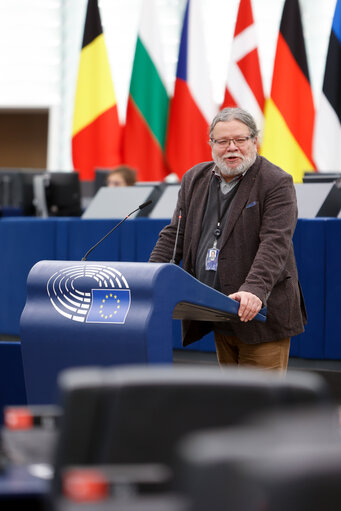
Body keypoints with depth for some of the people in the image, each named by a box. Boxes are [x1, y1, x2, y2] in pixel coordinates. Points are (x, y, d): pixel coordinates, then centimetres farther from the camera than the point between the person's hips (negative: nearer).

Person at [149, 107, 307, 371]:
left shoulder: (277, 184, -9)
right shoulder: (195, 179, 11)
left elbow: (275, 243, -19)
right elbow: (174, 235, 12)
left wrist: (254, 289, -33)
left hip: (261, 312, -6)